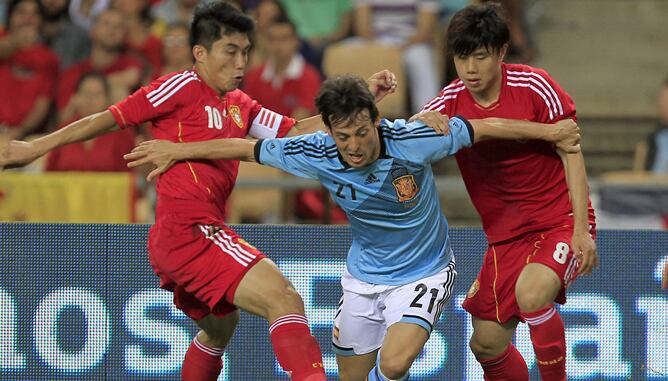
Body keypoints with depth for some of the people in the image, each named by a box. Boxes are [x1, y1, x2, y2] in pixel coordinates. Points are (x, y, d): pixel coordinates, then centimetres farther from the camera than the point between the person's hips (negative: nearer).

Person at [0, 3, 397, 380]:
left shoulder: (240, 105, 18)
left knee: (221, 325, 32)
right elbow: (112, 118, -2)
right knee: (283, 298, -24)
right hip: (187, 230, -10)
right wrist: (37, 148, -1)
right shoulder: (183, 87, -4)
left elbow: (297, 132, 15)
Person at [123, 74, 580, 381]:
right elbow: (246, 147, -8)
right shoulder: (318, 154, -20)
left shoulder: (413, 141, -27)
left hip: (423, 272, -4)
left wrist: (548, 131, -7)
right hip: (364, 275, 4)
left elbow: (484, 128, -14)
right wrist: (177, 151, -2)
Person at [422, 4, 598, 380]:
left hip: (562, 221, -5)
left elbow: (571, 154, -7)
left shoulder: (533, 86, -13)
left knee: (531, 293, -33)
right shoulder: (450, 102, -3)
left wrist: (581, 230, -12)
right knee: (486, 344, 3)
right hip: (506, 233, 5)